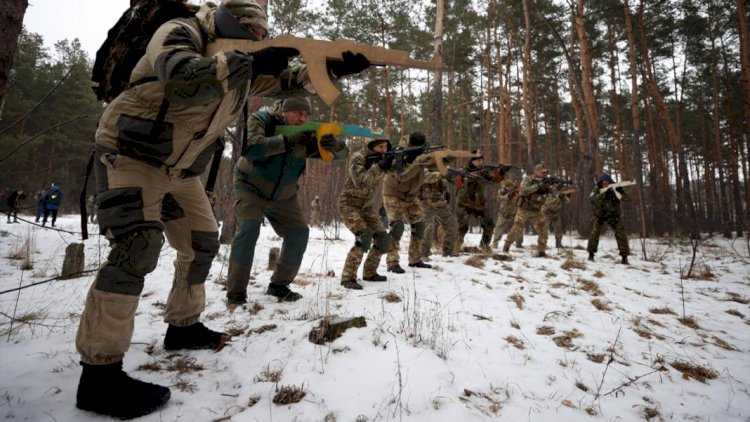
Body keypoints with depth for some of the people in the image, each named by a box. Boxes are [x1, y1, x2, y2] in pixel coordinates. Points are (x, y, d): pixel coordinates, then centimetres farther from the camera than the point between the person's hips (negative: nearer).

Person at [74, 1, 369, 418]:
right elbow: (180, 76, -37)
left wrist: (332, 68, -9)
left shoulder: (238, 60, 8)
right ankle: (99, 372, -19)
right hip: (131, 154, -8)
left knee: (203, 242, 8)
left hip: (179, 170, 9)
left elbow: (285, 80, 5)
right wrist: (250, 63, -38)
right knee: (138, 246, -23)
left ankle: (183, 326, 25)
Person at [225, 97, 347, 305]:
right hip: (251, 188, -4)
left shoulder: (307, 134, -9)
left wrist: (334, 144, -34)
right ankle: (236, 294, -13)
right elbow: (251, 148, -38)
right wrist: (288, 141, -44)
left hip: (284, 196, 5)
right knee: (248, 231, -22)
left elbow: (341, 152, -9)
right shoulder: (261, 120, -19)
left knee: (299, 233, -3)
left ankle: (279, 285, 13)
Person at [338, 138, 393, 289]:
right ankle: (348, 277, -17)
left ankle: (369, 273, 16)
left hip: (366, 206, 7)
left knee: (383, 238, -3)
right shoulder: (358, 158, -19)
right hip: (348, 204, -7)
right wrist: (379, 166, -36)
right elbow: (361, 183, -31)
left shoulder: (382, 158, 0)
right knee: (364, 237, -25)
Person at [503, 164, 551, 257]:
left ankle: (541, 251, 6)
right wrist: (537, 186, -32)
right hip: (524, 209, -5)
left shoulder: (545, 181, 3)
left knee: (543, 230, -3)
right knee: (517, 229, -11)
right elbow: (523, 191, -27)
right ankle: (507, 245, 4)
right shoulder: (528, 179, -10)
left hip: (537, 211, 5)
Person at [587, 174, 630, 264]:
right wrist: (604, 194, -47)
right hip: (599, 215, -1)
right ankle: (591, 254, -1)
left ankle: (624, 256, 3)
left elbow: (625, 198, -24)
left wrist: (621, 192, -44)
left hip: (614, 214, 1)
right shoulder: (597, 190, -17)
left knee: (621, 233, -7)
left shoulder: (615, 188, -14)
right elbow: (592, 199, -35)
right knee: (594, 232, -14)